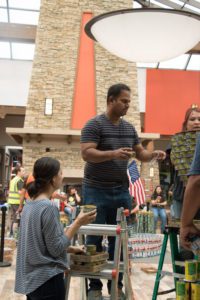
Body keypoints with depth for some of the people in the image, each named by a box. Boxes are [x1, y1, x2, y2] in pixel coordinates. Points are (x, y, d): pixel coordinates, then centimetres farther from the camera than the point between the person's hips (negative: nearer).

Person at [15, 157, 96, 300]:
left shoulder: (30, 205, 5)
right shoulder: (49, 207, -21)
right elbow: (56, 248, -18)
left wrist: (71, 249, 15)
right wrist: (78, 223, -15)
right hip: (47, 279, -8)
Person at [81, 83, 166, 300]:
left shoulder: (129, 128, 10)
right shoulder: (94, 125, -9)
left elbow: (140, 154, 14)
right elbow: (86, 153, -20)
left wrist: (153, 154, -8)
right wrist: (114, 154, -32)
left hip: (121, 191, 6)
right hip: (96, 191, -5)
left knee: (118, 239, 10)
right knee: (94, 239, 3)